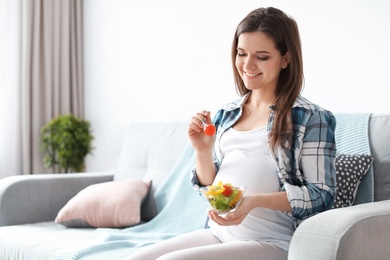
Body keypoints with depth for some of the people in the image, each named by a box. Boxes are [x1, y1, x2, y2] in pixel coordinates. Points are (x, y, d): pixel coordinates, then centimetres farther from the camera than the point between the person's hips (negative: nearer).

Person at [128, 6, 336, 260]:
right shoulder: (226, 114, 12)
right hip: (218, 233, 6)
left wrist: (254, 200, -22)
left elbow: (321, 195, -9)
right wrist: (203, 151, -2)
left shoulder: (310, 118, -5)